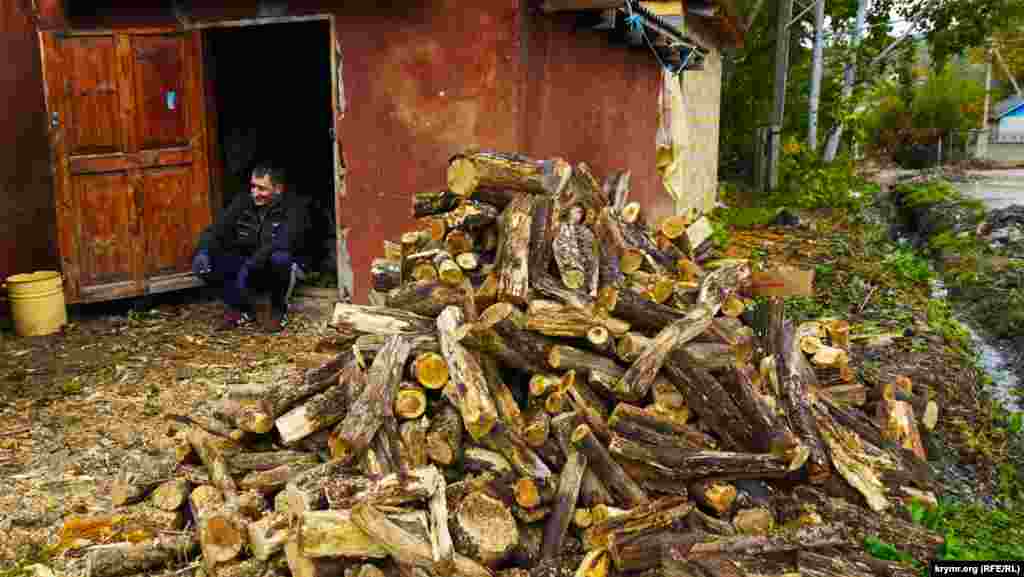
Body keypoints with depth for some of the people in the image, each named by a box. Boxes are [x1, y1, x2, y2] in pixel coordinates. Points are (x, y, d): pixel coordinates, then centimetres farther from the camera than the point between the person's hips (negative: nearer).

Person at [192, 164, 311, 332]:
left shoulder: (293, 206, -17)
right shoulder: (242, 202, -2)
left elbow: (284, 240, -34)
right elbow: (216, 230, -8)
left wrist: (254, 261, -43)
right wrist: (203, 251, -28)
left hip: (276, 267, -4)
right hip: (247, 265, 4)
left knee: (279, 258, -39)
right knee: (204, 264, -18)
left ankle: (279, 309, -11)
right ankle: (240, 308, 1)